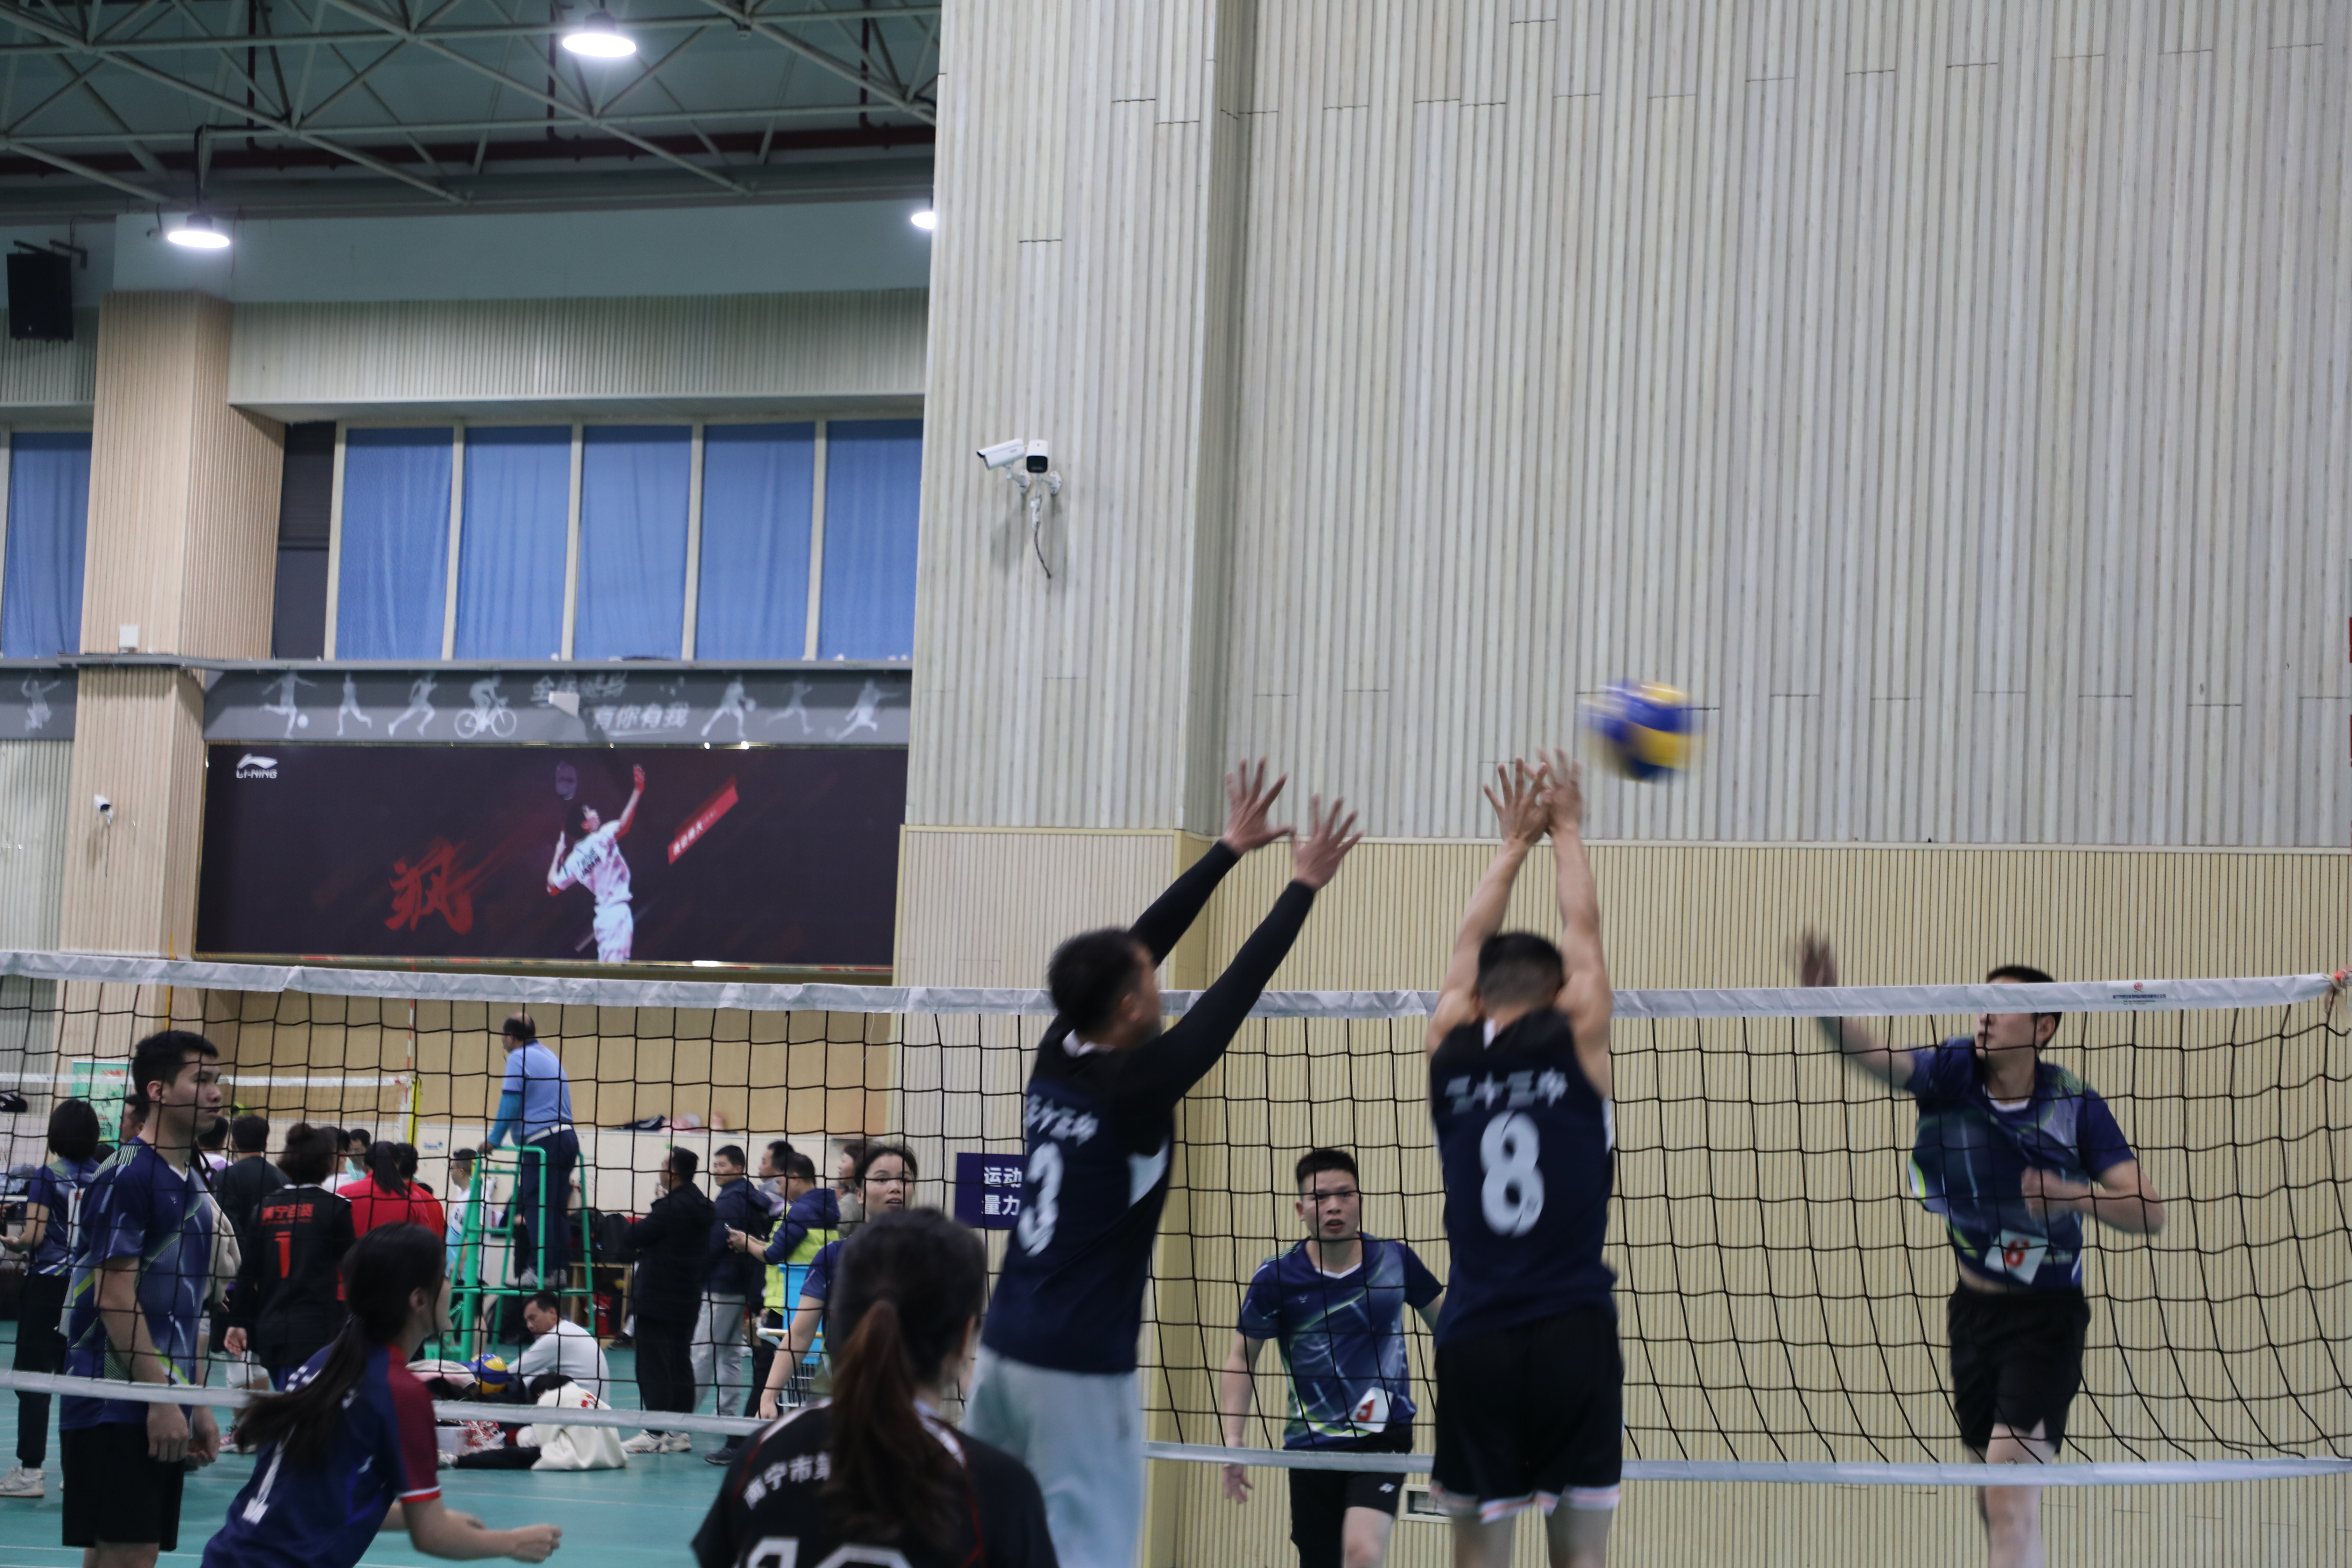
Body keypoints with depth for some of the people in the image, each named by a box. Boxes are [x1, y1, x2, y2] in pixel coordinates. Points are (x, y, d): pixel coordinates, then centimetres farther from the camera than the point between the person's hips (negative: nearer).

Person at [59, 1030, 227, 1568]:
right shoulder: (126, 1175, -11)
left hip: (162, 1409, 8)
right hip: (115, 1409, -8)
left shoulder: (191, 1185, 16)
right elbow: (115, 1297, -16)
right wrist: (164, 1398, -18)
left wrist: (197, 1403, 16)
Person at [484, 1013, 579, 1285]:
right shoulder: (550, 1056, 21)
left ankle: (541, 1270, -16)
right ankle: (559, 1267, 6)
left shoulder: (519, 1058, -5)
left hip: (542, 1142, -9)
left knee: (538, 1209, -10)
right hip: (568, 1137, 9)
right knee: (558, 1209, 9)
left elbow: (511, 1103, -11)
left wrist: (494, 1140, -6)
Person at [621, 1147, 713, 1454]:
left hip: (658, 1297, -9)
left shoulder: (670, 1208, -18)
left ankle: (656, 1432, -6)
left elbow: (634, 1238, -16)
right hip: (688, 1298, 9)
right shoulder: (703, 1208, 10)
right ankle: (680, 1431, 14)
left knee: (653, 1364, -5)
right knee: (680, 1363, 12)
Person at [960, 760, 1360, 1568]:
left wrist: (1232, 849, 21)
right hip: (1080, 1372, -8)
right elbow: (1234, 992, -7)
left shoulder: (1057, 1059, 5)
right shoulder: (1136, 1086, -13)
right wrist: (1304, 884, 4)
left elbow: (1139, 943, 14)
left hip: (1004, 1350, 8)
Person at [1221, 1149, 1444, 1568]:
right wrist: (1232, 1440, -3)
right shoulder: (1276, 1278, -6)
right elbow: (1242, 1357, 5)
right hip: (1312, 1443, 1)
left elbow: (1443, 1319, 13)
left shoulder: (1395, 1260, -3)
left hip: (1383, 1436, -1)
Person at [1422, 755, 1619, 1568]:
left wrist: (1515, 843, 33)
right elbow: (1584, 932, 16)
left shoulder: (1450, 1053, 6)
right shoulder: (1576, 1042, 0)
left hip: (1474, 1340, 2)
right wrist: (1565, 830, 30)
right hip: (1574, 1333, -2)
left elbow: (1470, 949, 23)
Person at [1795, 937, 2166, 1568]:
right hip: (1973, 1307, 4)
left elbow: (2149, 1213, -16)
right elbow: (1870, 1056, -23)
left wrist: (2075, 1196, -34)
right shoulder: (1953, 1072, -6)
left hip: (2045, 1319, -4)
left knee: (2009, 1487, -16)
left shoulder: (2077, 1106, -13)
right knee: (1995, 1493, 15)